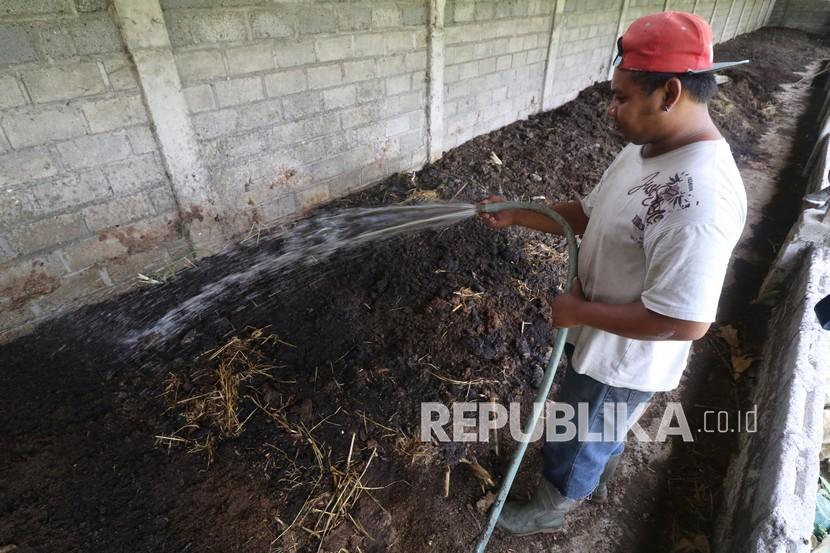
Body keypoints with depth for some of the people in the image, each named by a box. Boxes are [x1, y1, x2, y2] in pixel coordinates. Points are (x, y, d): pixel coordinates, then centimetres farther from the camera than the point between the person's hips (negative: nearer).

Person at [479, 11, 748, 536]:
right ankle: (600, 477, 63)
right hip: (604, 341, 8)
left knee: (574, 442, 19)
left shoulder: (699, 197, -35)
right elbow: (590, 214, 7)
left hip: (624, 359, -8)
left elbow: (685, 320, -34)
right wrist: (516, 215, -3)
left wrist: (580, 310, -25)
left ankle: (550, 510, 49)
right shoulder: (647, 148, -5)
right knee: (604, 429, 33)